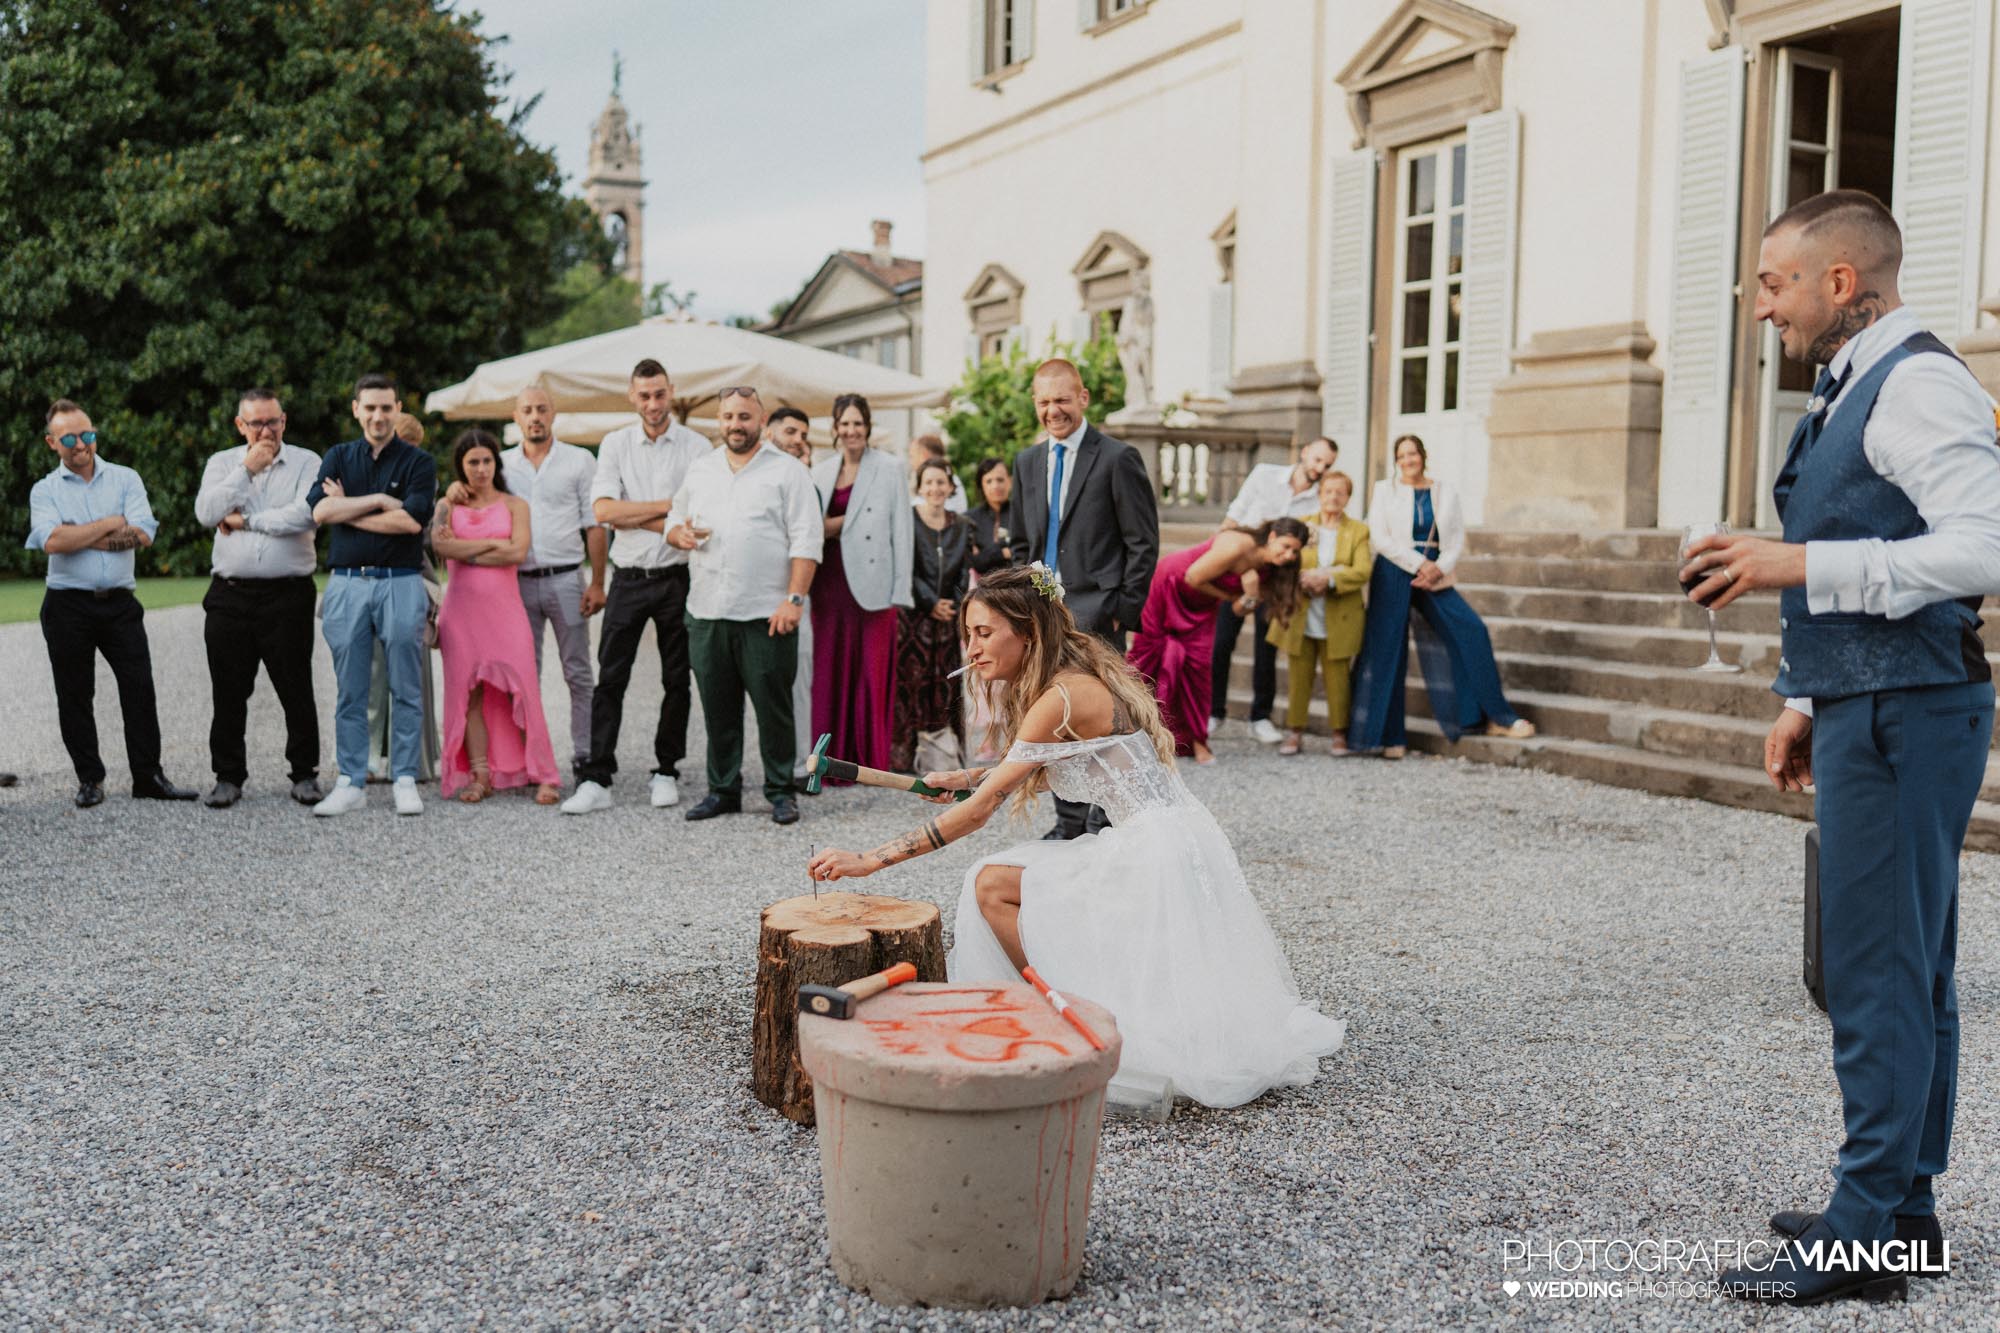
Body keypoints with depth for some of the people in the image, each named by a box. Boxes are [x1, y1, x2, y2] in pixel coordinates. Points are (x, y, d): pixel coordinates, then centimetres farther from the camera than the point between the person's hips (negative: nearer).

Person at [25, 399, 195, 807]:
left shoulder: (125, 479, 6)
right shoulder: (44, 490, 5)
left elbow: (142, 533, -10)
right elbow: (52, 541, -14)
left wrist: (78, 536, -9)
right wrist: (110, 524, -8)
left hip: (120, 604, 0)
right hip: (67, 607, 0)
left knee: (140, 689, -2)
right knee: (75, 697, 5)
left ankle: (148, 777, 5)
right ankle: (89, 781, 15)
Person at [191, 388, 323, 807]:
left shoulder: (306, 463, 2)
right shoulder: (222, 463, 12)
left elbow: (307, 515, -15)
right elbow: (207, 512, -5)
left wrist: (245, 519, -7)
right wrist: (247, 469, -7)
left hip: (287, 595, -3)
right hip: (229, 595, 3)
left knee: (296, 690, 2)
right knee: (228, 693, 7)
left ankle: (305, 774, 13)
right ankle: (228, 777, 17)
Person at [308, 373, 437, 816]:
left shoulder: (418, 462, 5)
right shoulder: (338, 457, 13)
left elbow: (412, 519, -11)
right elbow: (319, 510, -3)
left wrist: (347, 510, -4)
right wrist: (379, 501, -9)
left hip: (401, 583, -2)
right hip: (346, 583, 2)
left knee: (406, 690, 1)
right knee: (349, 692, 4)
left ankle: (405, 780, 8)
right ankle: (351, 783, 11)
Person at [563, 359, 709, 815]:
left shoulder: (698, 448, 0)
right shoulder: (615, 444, 6)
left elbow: (696, 522, -10)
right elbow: (603, 510, -7)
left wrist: (630, 516, -11)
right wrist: (666, 506, -10)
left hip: (677, 578, -1)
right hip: (629, 579, 1)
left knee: (677, 682, 7)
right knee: (610, 680, -2)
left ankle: (666, 773, 20)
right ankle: (596, 781, 0)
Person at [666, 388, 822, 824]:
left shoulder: (787, 472, 1)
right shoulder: (699, 472, 17)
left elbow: (806, 541, -5)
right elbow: (675, 522, 24)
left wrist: (794, 598, -14)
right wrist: (679, 535, -1)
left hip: (766, 615, -4)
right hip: (707, 613, 5)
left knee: (774, 707, -1)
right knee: (718, 707, 9)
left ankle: (782, 792, 9)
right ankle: (723, 789, 19)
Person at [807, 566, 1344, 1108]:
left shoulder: (1063, 696, -17)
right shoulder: (1082, 677, 11)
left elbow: (980, 810, -20)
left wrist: (868, 860, -20)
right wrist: (962, 777, 14)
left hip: (1157, 855, -10)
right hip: (1148, 846, 10)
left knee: (993, 885, -9)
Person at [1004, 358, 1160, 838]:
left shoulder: (1117, 458, -5)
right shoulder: (1027, 461, 14)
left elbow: (1143, 542, -6)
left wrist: (1124, 609, -11)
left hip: (1095, 612, -6)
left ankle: (1102, 823, 3)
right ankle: (1069, 823, 19)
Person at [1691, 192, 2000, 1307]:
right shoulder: (1853, 392, 18)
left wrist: (1802, 565, -24)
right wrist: (1808, 700, 20)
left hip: (1906, 716, -11)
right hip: (1868, 713, 11)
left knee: (1877, 976, -6)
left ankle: (1863, 1237, 3)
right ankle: (1908, 1206, 28)